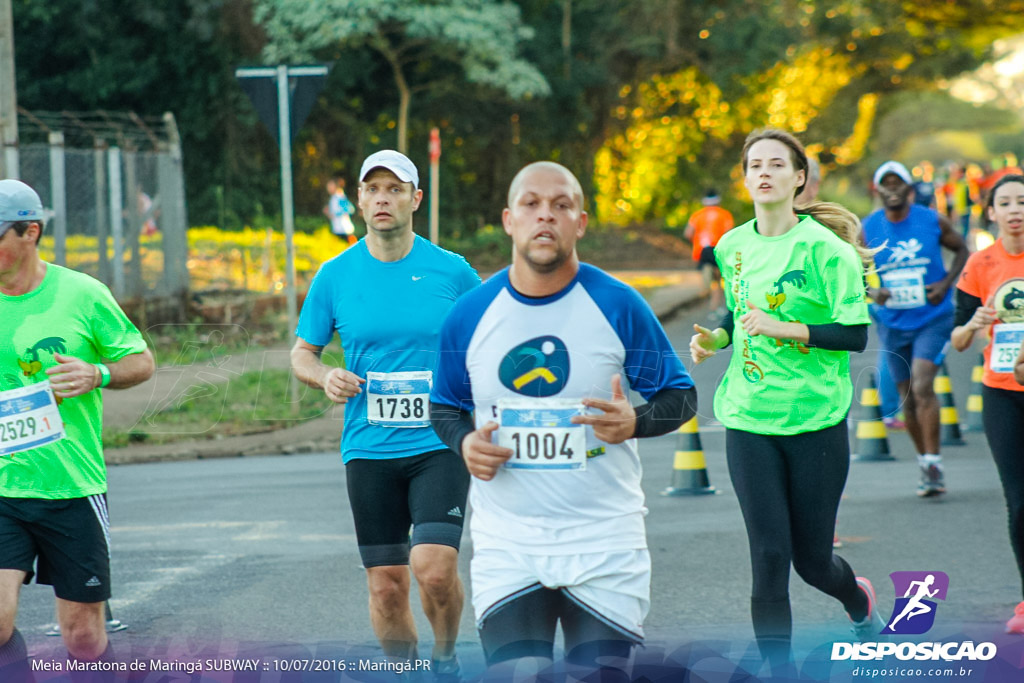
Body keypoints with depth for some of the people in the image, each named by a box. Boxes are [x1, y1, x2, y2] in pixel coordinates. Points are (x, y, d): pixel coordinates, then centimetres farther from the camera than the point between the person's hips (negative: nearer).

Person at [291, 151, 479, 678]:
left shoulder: (453, 272, 0)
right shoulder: (335, 275, 4)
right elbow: (302, 353, 13)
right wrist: (326, 377, -8)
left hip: (439, 443, -2)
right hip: (368, 451, 2)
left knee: (433, 568, -17)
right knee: (386, 587, 2)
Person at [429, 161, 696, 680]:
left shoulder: (618, 305, -3)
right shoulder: (469, 315, 2)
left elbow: (680, 397, 4)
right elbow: (444, 404, 17)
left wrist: (635, 423, -17)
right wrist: (464, 442, -5)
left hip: (605, 545, -1)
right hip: (506, 545, 1)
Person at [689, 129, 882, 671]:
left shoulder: (825, 249, -10)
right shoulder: (732, 247, 6)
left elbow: (855, 334, -13)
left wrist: (783, 328, -22)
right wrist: (715, 338, 3)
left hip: (817, 421, -3)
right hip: (749, 419, 3)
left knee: (812, 559, 7)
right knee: (769, 556, -4)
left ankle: (859, 601, 42)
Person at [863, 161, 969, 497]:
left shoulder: (933, 221, -6)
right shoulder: (868, 229, -3)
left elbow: (961, 249, 9)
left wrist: (946, 283, -7)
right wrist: (872, 291, -16)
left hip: (933, 320, -3)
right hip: (892, 324, 3)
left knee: (922, 387, -20)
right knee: (908, 399, 8)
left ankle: (933, 463, -14)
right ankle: (927, 467, 22)